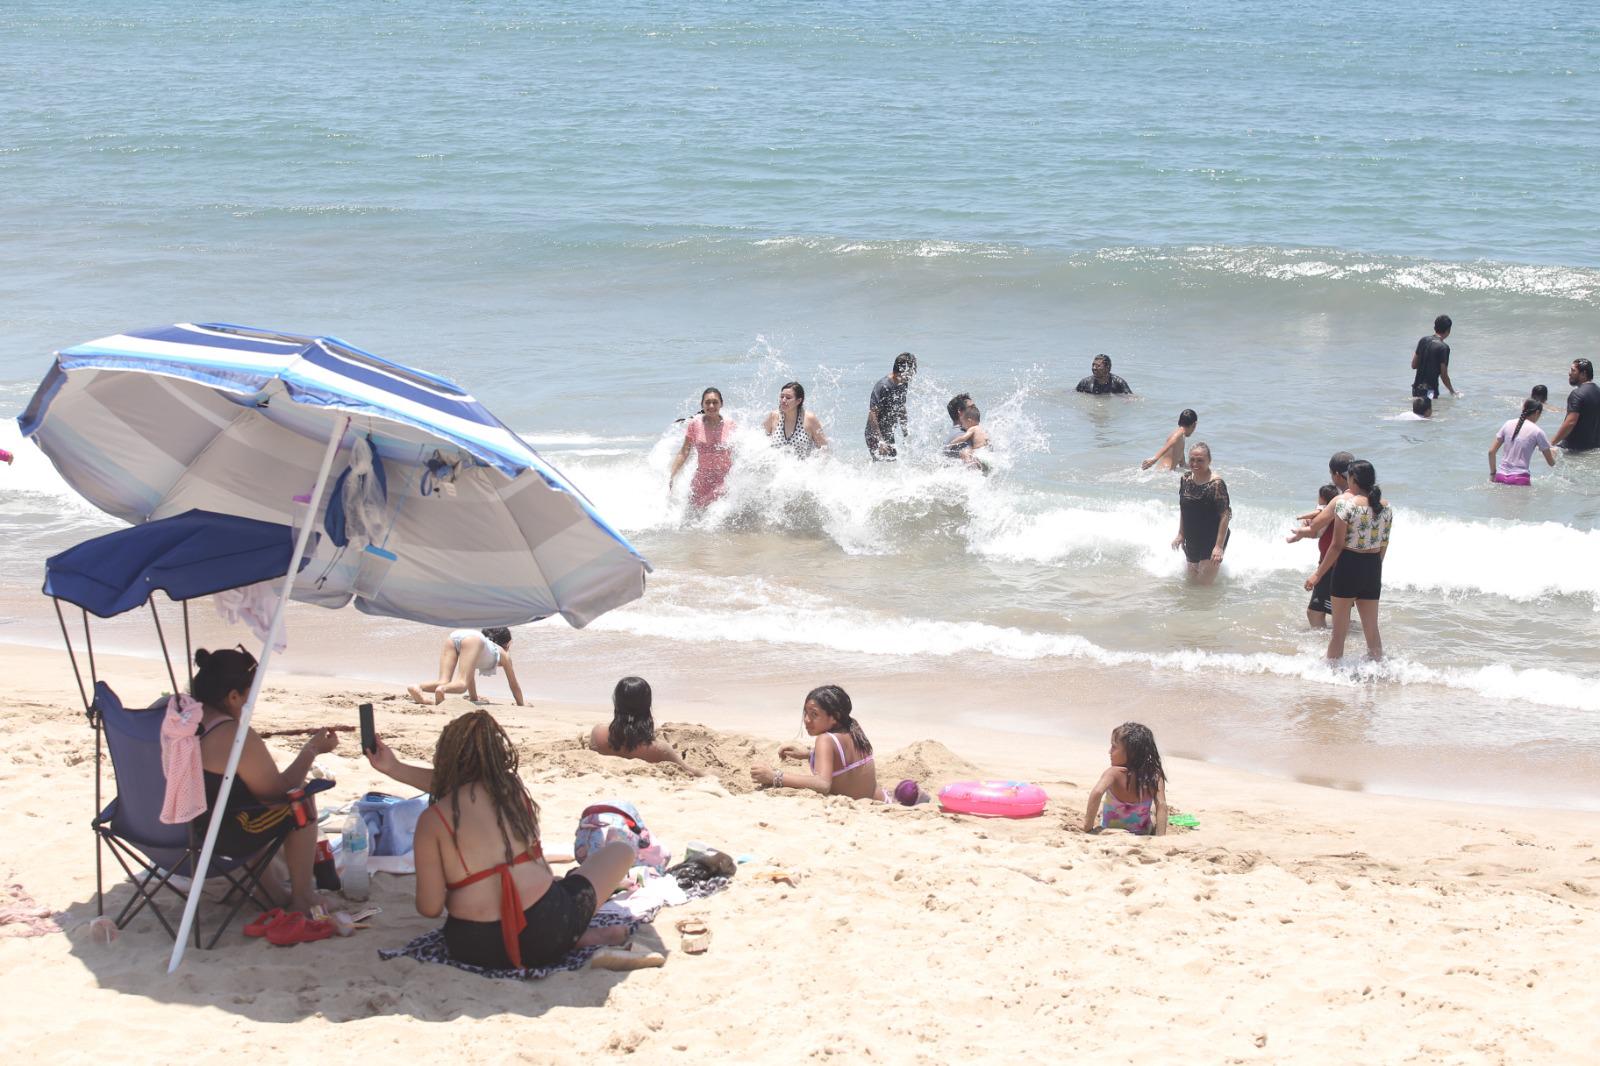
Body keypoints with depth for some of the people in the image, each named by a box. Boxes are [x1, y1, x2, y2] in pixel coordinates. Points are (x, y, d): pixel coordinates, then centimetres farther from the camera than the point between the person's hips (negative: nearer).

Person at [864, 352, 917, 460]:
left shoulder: (902, 385, 4)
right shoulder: (883, 386, -22)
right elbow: (872, 415, -24)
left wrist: (905, 436, 19)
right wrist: (880, 442, -27)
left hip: (888, 435, 8)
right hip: (875, 435, -8)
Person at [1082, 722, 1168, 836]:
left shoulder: (1114, 774, -30)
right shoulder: (1155, 776, -21)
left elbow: (1097, 792, -46)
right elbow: (1161, 805, -25)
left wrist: (1088, 826, -38)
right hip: (1144, 834, 2)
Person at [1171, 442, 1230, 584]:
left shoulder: (1216, 484, -21)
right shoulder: (1186, 479, 0)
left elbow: (1225, 515, -20)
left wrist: (1219, 546, -23)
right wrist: (1180, 534, 14)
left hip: (1212, 540, -7)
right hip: (1192, 539, 7)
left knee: (1205, 583, -4)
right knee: (1192, 578, 17)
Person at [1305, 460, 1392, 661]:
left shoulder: (1345, 502, -13)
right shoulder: (1386, 507, 4)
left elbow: (1337, 545, -14)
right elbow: (1384, 545, 12)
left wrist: (1318, 574, -8)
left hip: (1348, 564, -5)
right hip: (1373, 568, 5)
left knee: (1339, 630, 5)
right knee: (1371, 628, 16)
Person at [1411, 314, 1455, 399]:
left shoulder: (1423, 341, 6)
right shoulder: (1444, 348, -12)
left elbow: (1413, 365, 11)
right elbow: (1444, 375, -11)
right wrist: (1452, 391, 4)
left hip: (1417, 387, 7)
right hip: (1430, 390, -7)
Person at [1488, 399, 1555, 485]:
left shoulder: (1508, 424, 12)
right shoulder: (1537, 431, 1)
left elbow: (1491, 452, 11)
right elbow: (1552, 463, 9)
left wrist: (1492, 473, 20)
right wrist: (1553, 453, 32)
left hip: (1501, 476, 4)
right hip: (1520, 478, -4)